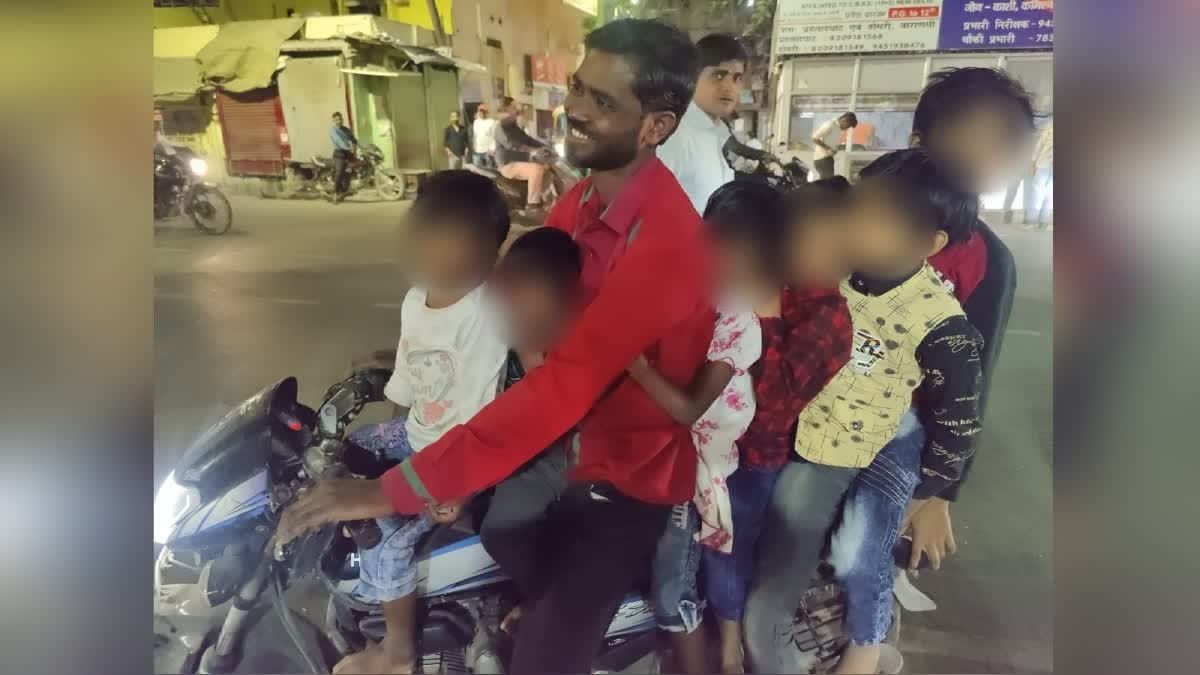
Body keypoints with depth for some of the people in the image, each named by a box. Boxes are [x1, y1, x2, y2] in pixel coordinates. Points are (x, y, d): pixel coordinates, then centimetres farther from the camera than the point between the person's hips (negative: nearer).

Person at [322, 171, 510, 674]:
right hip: (415, 435, 9)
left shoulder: (482, 316, -27)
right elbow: (407, 379, 10)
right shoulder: (415, 300, -1)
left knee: (388, 539, -14)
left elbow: (478, 415, -25)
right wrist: (396, 435, 12)